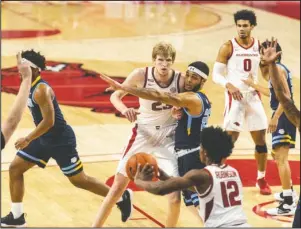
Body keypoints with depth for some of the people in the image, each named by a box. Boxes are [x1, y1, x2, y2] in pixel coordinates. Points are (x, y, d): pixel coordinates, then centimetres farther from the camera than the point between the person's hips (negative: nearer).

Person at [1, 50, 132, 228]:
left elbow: (49, 121, -29)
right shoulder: (30, 87, 6)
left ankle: (121, 197, 16)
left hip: (60, 140, -10)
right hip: (44, 138, 10)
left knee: (78, 180, 0)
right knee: (15, 168, 4)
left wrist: (28, 139, -28)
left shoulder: (41, 90, -24)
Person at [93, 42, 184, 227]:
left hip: (169, 135, 0)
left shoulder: (181, 80, -17)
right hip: (143, 132, 0)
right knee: (118, 186, 4)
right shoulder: (141, 75, -18)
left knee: (175, 193, -6)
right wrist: (124, 109, -27)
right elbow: (115, 96, -7)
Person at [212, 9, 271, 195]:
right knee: (230, 138, -7)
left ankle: (261, 178, 22)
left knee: (260, 138, 7)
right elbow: (216, 75, -9)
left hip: (253, 96, 4)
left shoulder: (259, 46, 3)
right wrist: (229, 85, -25)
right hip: (235, 96, -4)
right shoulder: (228, 47, -8)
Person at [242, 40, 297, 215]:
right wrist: (252, 84, 39)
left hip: (283, 116, -11)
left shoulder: (277, 69, -14)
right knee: (279, 154, 25)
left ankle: (288, 204, -21)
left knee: (281, 157, -15)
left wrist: (275, 117, -29)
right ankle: (289, 192, 38)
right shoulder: (279, 68, 17)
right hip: (283, 116, 11)